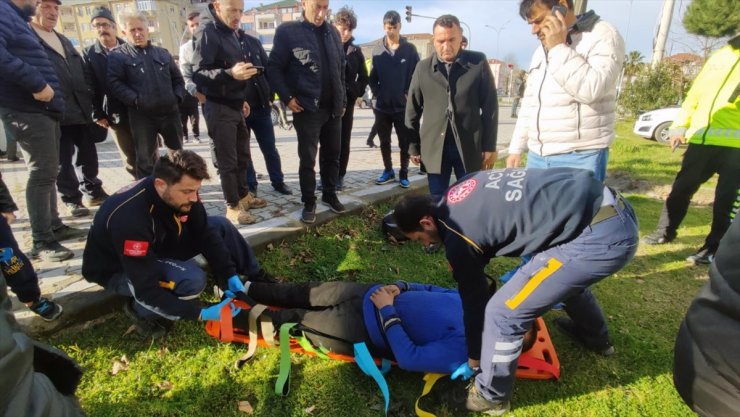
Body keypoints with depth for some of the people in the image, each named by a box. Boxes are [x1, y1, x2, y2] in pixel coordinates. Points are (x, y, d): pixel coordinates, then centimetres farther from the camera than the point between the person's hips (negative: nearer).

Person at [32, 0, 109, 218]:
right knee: (63, 161, 3)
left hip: (81, 110, 6)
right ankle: (72, 199, 13)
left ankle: (93, 191, 25)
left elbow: (83, 72, 20)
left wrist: (90, 103, 13)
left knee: (88, 155, 12)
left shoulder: (64, 40, 22)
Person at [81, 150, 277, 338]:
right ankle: (141, 309, -6)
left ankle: (257, 280, 9)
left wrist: (230, 276, -14)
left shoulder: (182, 195, -20)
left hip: (158, 247, 7)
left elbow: (205, 235, -8)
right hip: (117, 270, -7)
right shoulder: (130, 218, -39)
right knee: (192, 279, -34)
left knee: (220, 226, -6)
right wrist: (200, 313, -34)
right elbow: (147, 287, -35)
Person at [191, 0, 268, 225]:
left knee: (242, 155, 18)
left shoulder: (233, 32, 13)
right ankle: (232, 206, 11)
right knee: (228, 161, -1)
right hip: (219, 108, -8)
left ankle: (243, 195, 33)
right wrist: (230, 73, -36)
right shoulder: (207, 32, -14)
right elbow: (199, 74, -21)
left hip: (235, 105, 9)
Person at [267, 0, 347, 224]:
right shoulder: (288, 32, -6)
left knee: (332, 155, 13)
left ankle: (329, 195, 30)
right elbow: (274, 68, -6)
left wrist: (342, 99, 12)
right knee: (308, 159, 1)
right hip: (307, 109, -5)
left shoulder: (332, 32, 10)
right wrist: (287, 97, -14)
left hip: (333, 108, 5)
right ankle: (309, 203, 16)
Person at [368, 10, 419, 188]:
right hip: (382, 105, 2)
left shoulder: (410, 49, -1)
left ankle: (403, 173, 18)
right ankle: (388, 171, 27)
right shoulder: (377, 49, 3)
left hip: (403, 105, -2)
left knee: (405, 143, 5)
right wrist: (377, 94, -6)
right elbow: (373, 76, 6)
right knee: (384, 142, 12)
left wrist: (409, 95, -8)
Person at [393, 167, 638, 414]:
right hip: (614, 209, 10)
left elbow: (474, 300, 3)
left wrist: (474, 359, 20)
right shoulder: (459, 192, 12)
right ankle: (596, 338, 63)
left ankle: (491, 397, 22)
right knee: (568, 275, 39)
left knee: (503, 314, -2)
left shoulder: (459, 237, -9)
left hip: (599, 236, -10)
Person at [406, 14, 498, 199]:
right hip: (434, 147, 1)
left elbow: (490, 106, 1)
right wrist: (413, 146, 7)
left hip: (470, 146, 0)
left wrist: (489, 145, -2)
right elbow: (413, 110, 8)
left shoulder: (479, 62, 0)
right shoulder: (423, 68, 4)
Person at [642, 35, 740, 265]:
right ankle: (665, 232, 27)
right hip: (702, 138, 4)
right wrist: (680, 125, 11)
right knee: (682, 188, 11)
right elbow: (696, 92, 17)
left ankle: (713, 248, 11)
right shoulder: (720, 56, 15)